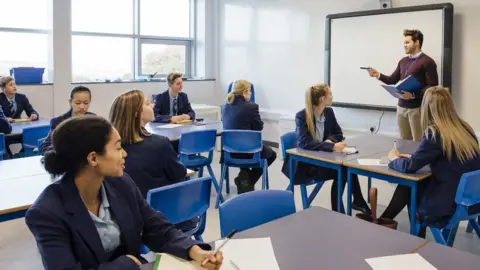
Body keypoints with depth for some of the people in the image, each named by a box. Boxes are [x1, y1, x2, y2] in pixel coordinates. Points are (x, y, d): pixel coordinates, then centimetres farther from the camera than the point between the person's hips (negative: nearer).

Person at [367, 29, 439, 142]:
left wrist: (414, 95, -25)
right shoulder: (403, 61, 14)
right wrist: (378, 75, 1)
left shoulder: (427, 62, -8)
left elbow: (432, 87, -13)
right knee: (404, 141, 11)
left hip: (417, 108, -7)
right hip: (401, 107, 7)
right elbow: (392, 80, 18)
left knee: (418, 143, -1)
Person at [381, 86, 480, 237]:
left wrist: (394, 158, 8)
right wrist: (413, 156, 14)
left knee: (407, 186, 14)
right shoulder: (465, 128, 4)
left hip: (450, 202, -7)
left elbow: (409, 167, -13)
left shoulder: (434, 133, -18)